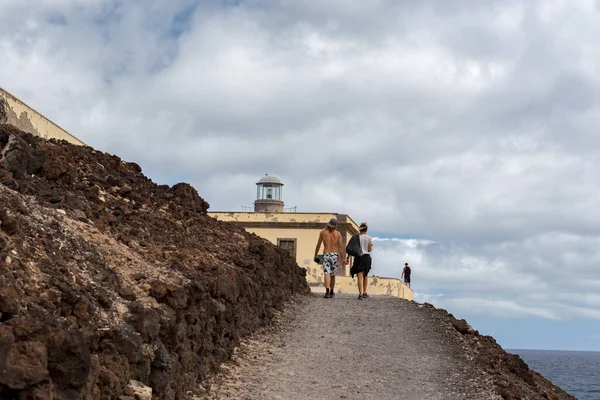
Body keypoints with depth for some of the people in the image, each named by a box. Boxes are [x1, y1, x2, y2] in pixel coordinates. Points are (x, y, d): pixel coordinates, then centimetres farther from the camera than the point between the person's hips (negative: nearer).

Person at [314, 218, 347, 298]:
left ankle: (327, 291, -30)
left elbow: (318, 245, 5)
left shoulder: (322, 232, -1)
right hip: (335, 255, 1)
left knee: (327, 274, -10)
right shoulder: (338, 234, -3)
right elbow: (340, 247, -7)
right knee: (333, 275, 17)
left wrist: (315, 255, 17)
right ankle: (331, 292, 29)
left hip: (326, 255, -1)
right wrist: (343, 259, -6)